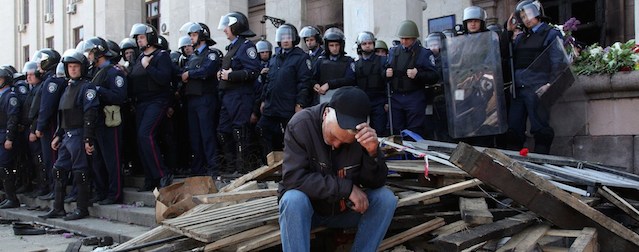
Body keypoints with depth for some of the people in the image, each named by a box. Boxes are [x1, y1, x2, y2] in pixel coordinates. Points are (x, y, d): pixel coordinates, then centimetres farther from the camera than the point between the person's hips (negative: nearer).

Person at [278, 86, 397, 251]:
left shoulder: (362, 133, -13)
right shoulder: (301, 125, -23)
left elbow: (375, 183, -12)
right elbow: (294, 178, -29)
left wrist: (373, 152, -33)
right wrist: (346, 188, -30)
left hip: (343, 208, 3)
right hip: (306, 207, -3)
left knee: (386, 198, -19)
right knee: (293, 200, -35)